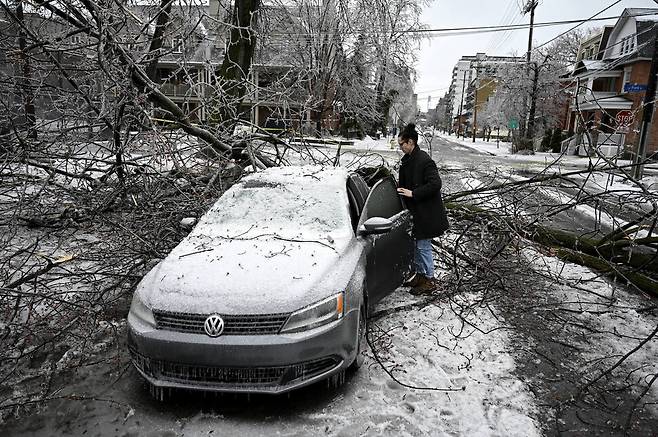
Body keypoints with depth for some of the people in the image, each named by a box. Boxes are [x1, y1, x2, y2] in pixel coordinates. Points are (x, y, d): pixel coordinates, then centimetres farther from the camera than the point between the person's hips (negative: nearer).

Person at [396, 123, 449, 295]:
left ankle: (430, 280, 13)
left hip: (427, 213, -9)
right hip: (415, 211, 9)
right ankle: (418, 274, 33)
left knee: (423, 246, -1)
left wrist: (413, 193, -24)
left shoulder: (424, 161, -20)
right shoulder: (407, 160, 9)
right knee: (416, 244, 18)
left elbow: (435, 184, -26)